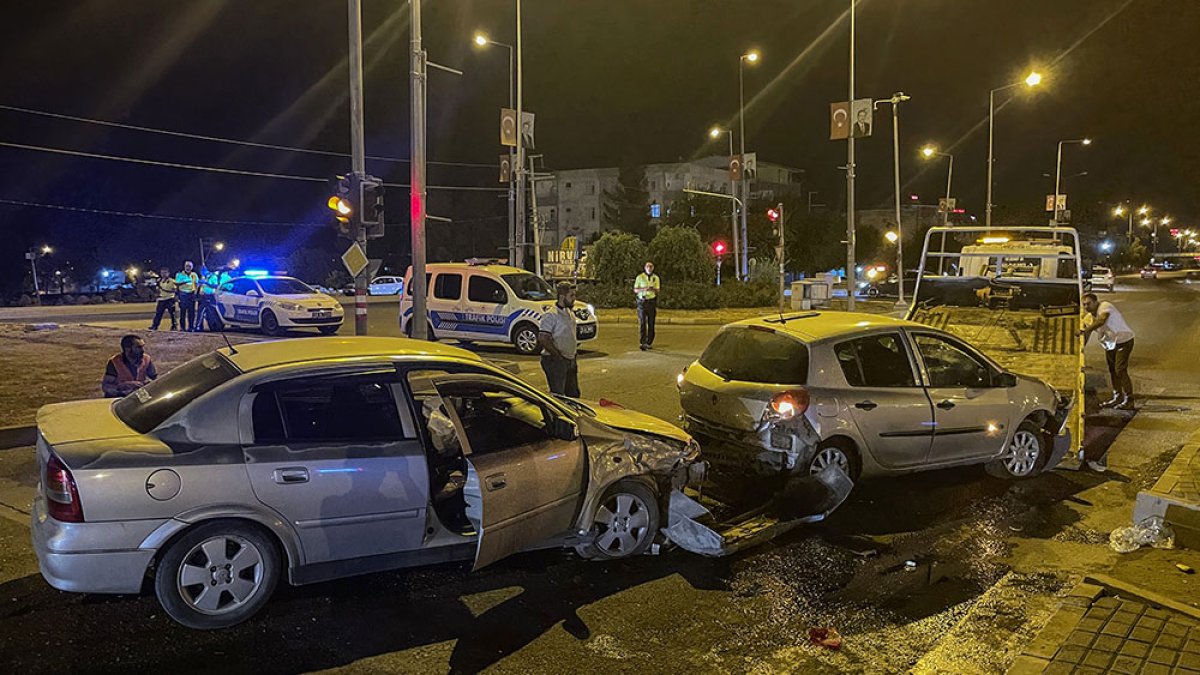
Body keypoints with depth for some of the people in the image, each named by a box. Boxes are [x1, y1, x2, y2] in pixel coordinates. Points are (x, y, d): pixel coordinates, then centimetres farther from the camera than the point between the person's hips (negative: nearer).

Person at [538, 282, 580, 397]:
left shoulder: (570, 313, 13)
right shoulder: (550, 315, -15)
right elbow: (543, 338, -22)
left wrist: (573, 360, 18)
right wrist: (558, 356, -18)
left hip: (570, 361, 9)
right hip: (555, 362, -9)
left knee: (574, 394, 15)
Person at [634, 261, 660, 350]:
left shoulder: (656, 278, 7)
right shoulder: (640, 277, 0)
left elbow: (657, 291, 10)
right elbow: (635, 290, 1)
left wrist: (654, 290, -14)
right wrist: (643, 289, -17)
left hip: (652, 302, 3)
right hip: (642, 302, -2)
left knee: (651, 323, 3)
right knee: (642, 323, -11)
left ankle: (649, 342, 14)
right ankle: (643, 343, -18)